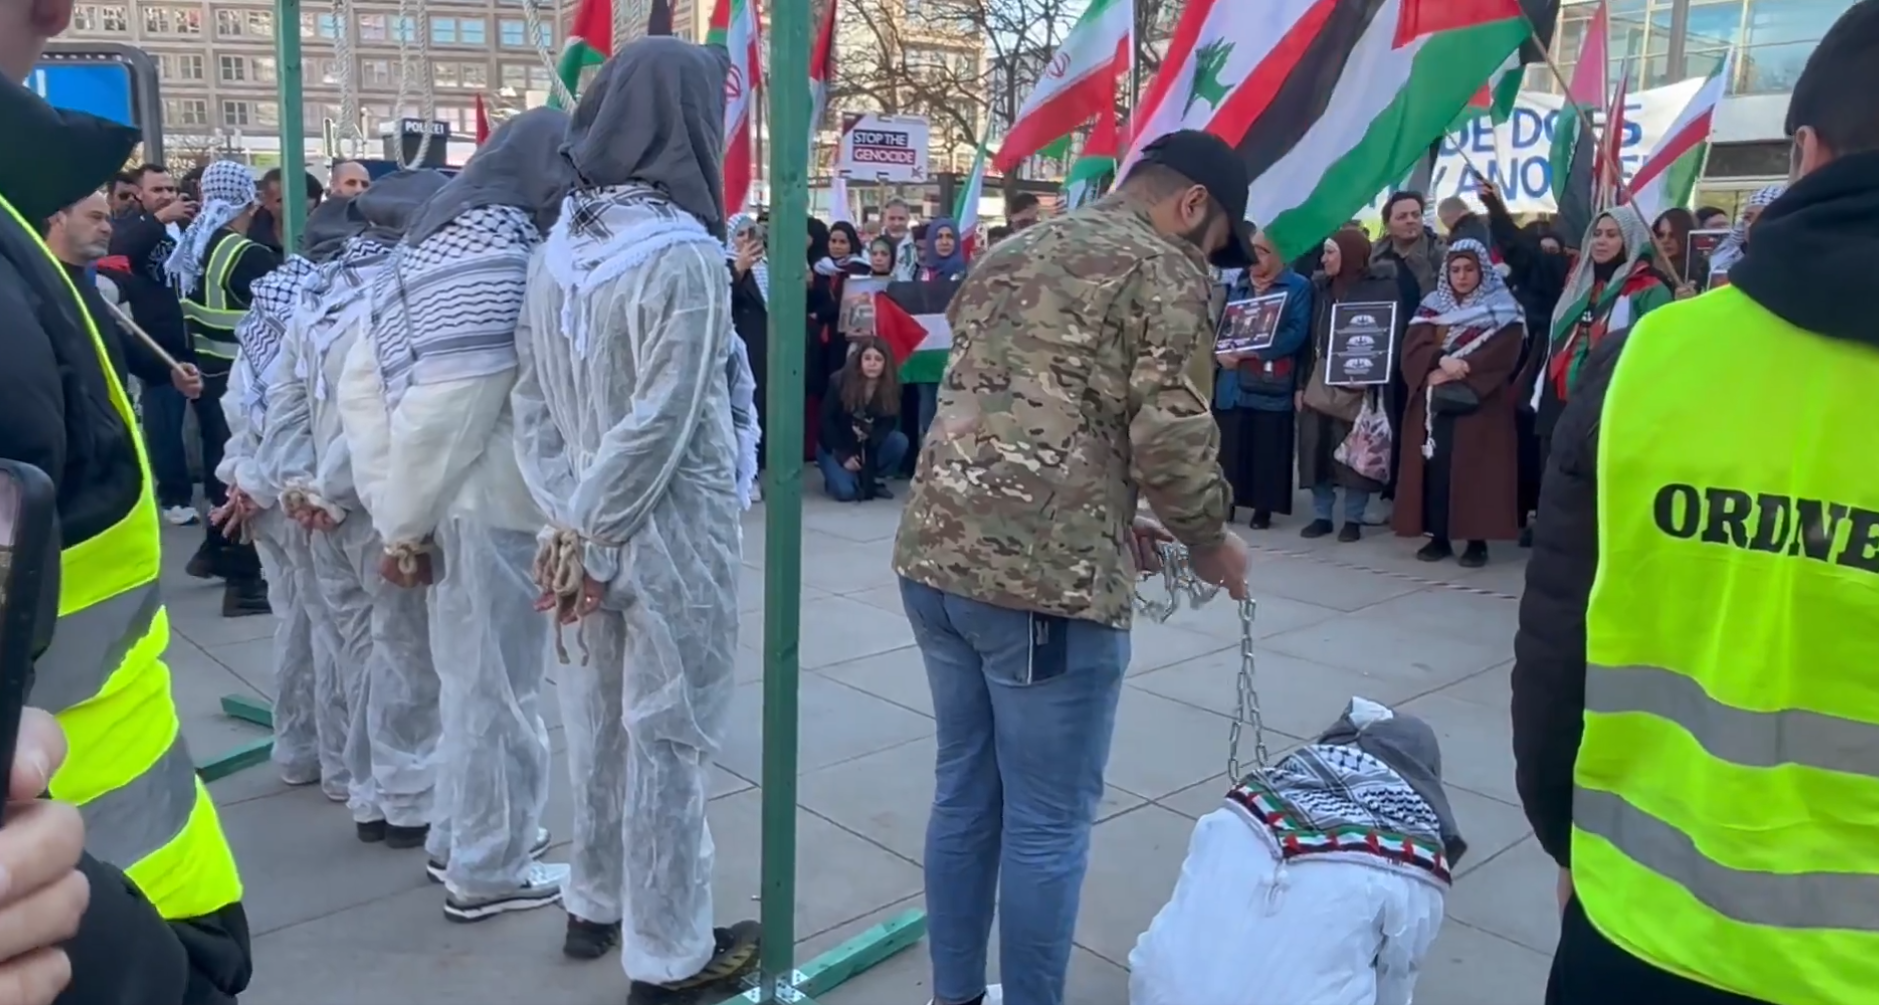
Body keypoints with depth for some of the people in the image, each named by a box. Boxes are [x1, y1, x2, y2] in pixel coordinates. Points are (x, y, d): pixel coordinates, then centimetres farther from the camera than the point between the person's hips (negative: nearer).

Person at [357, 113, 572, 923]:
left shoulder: (444, 239, 12)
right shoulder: (497, 252, -17)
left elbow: (363, 380, 13)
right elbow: (448, 409, -23)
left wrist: (395, 507, 10)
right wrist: (405, 521, -11)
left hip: (450, 504, 9)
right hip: (489, 506, -9)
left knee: (472, 681, 21)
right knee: (497, 690, 5)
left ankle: (460, 837, 37)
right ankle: (490, 870, 20)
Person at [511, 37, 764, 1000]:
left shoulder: (560, 244, 3)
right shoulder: (683, 253, -18)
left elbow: (531, 400, 2)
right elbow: (658, 425, -20)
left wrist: (567, 522, 0)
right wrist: (592, 537, -11)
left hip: (587, 526, 7)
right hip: (669, 532, -7)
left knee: (597, 722, 19)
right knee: (666, 738, 4)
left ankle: (598, 898, 37)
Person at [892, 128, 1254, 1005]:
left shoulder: (1010, 254, 21)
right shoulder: (1161, 268, -2)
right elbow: (1169, 434, -11)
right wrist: (1208, 539, 7)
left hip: (935, 554, 8)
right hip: (1046, 574, -8)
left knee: (965, 792, 20)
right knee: (1048, 824, 7)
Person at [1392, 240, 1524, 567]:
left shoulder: (1502, 309, 3)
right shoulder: (1432, 306, 14)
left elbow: (1501, 355, -10)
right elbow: (1413, 347, 0)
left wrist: (1457, 370, -16)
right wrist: (1442, 360, -19)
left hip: (1480, 403, -3)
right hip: (1433, 402, 4)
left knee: (1475, 469, -7)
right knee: (1435, 466, 0)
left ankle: (1478, 540, -3)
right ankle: (1439, 536, 7)